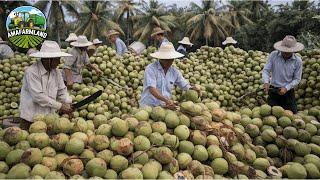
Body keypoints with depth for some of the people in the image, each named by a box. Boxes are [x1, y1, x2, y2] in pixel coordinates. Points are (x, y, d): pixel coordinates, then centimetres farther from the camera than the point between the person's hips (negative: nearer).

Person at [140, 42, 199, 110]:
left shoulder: (175, 72, 8)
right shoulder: (151, 69, -9)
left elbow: (185, 86, 13)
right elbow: (152, 89, -19)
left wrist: (192, 88, -11)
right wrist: (166, 100, -32)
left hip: (165, 106, 4)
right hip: (148, 106, -4)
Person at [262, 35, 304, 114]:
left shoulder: (297, 61, -6)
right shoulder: (273, 55, -8)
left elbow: (297, 79, -3)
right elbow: (266, 70, -7)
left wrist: (286, 88, -17)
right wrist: (266, 82, -26)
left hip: (288, 92, 1)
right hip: (273, 90, 0)